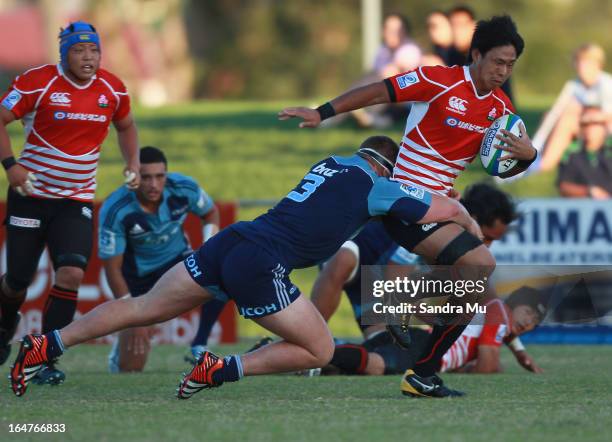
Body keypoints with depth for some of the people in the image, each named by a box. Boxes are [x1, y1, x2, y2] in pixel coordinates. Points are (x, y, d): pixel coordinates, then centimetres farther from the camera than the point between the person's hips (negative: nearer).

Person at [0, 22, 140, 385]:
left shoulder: (112, 89, 0)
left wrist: (133, 163, 4)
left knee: (72, 274, -17)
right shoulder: (37, 82, -13)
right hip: (31, 194, -2)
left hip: (77, 200, 2)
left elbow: (125, 126, 20)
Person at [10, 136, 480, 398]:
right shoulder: (376, 188, 3)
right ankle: (220, 371, -4)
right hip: (261, 266, -7)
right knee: (320, 352, 6)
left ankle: (46, 346, 6)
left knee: (143, 308, 15)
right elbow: (446, 208, 6)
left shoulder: (333, 162, 23)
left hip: (231, 240, 7)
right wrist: (470, 224, 30)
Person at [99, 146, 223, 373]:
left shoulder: (184, 188, -20)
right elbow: (112, 268, -21)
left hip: (177, 260, 3)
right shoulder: (114, 210, -29)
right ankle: (121, 347, 31)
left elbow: (210, 213, 3)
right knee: (131, 367, -8)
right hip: (137, 276, -3)